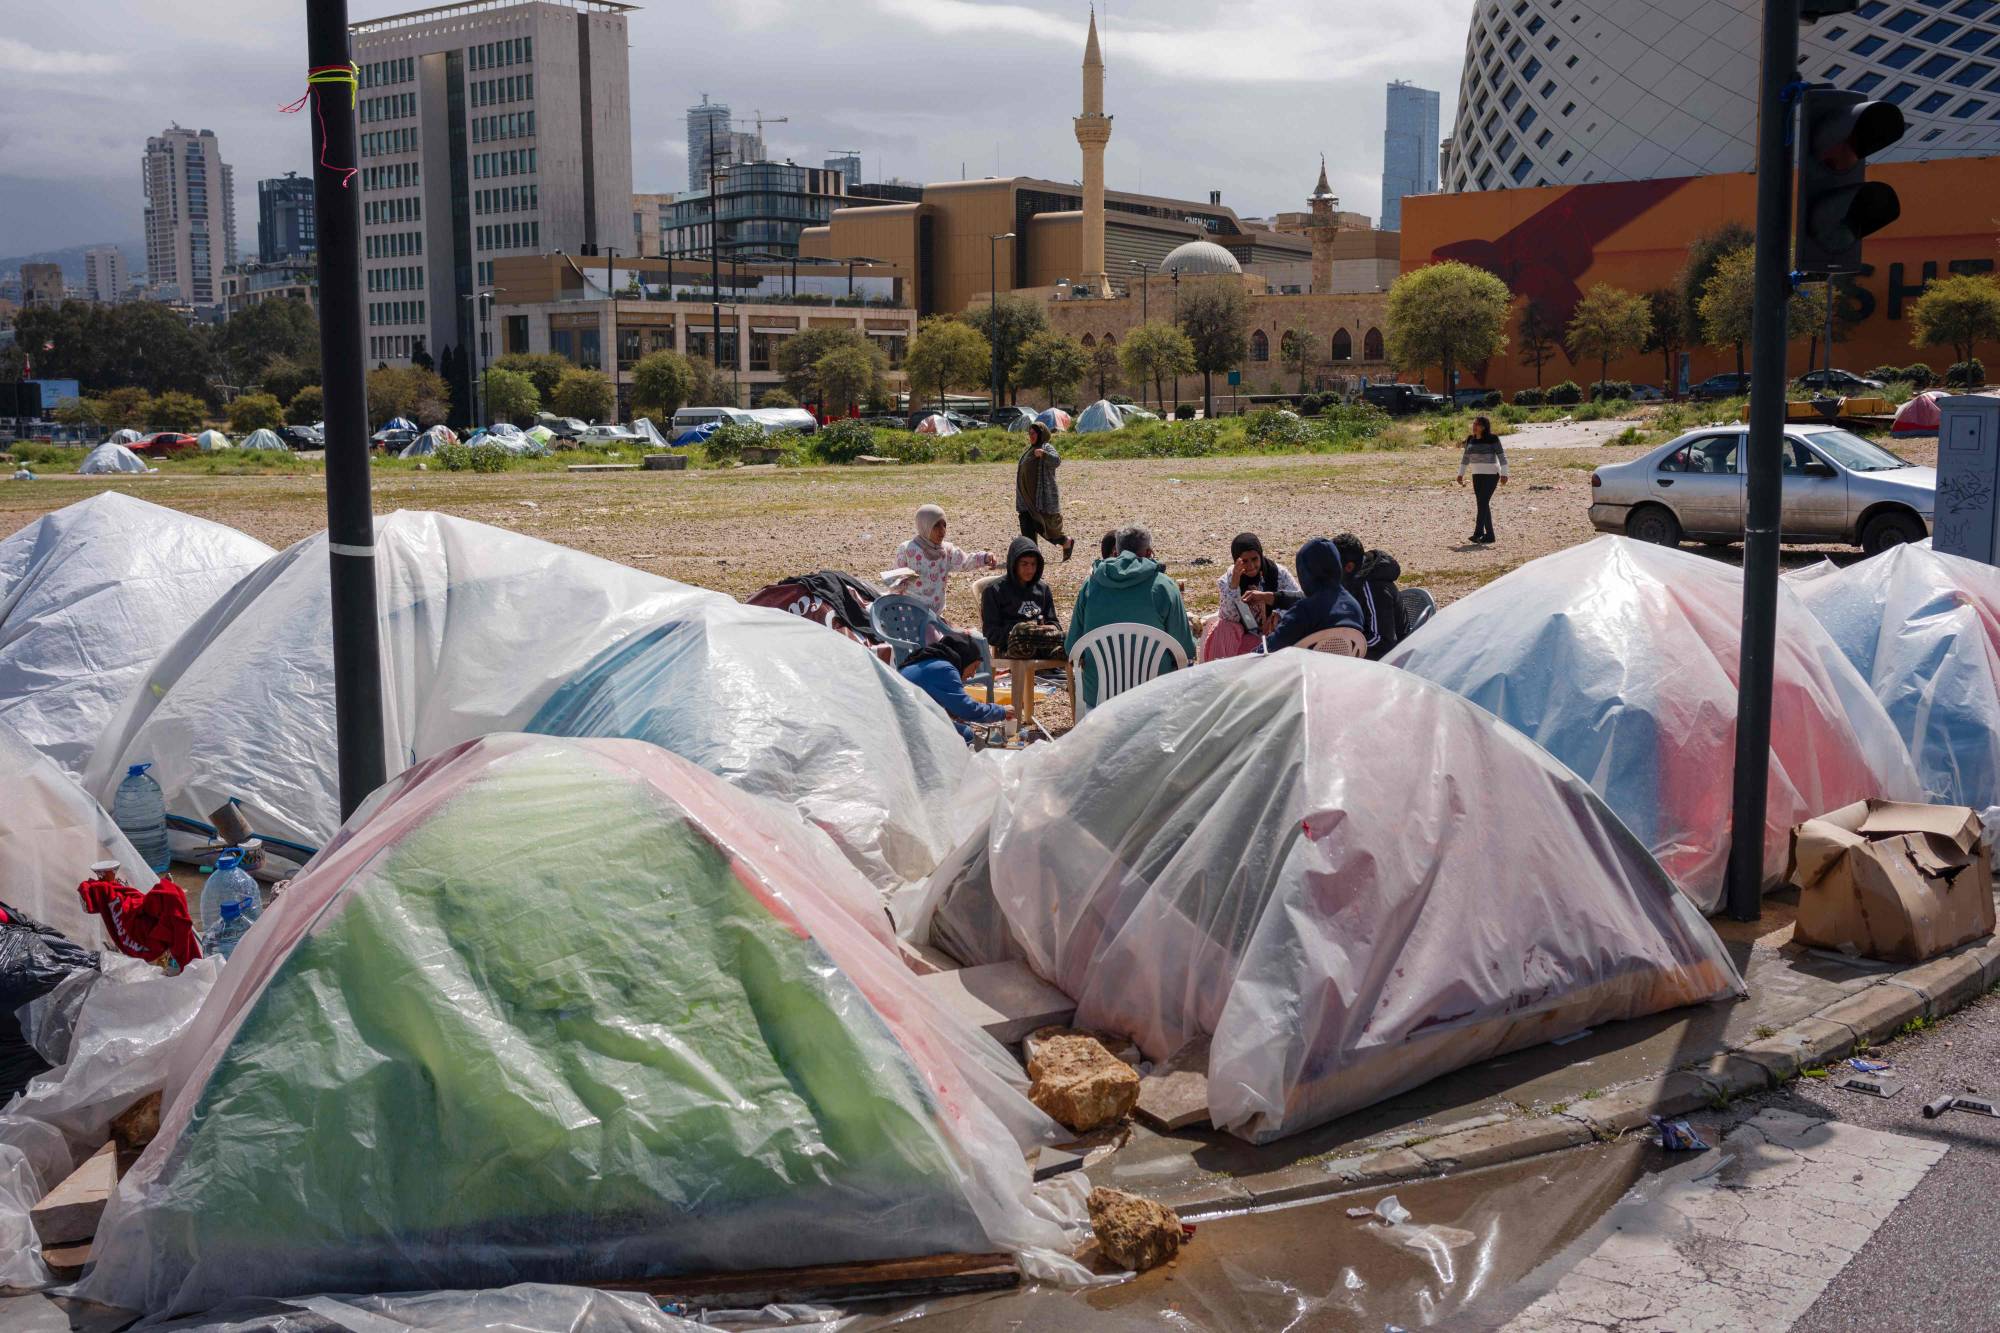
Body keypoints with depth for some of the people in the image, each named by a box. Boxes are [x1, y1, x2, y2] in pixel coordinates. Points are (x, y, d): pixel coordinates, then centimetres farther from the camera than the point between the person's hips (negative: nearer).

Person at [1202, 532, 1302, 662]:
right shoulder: (1228, 579, -6)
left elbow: (1300, 598, -18)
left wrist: (1266, 596, -33)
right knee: (1225, 631, -28)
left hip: (1271, 630, -1)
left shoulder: (1277, 572, -8)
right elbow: (1229, 617, -17)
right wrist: (1235, 580, -27)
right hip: (1241, 632, 1)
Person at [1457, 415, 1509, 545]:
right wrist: (1460, 474, 12)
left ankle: (1478, 534, -19)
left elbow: (1502, 456, -11)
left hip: (1491, 475, -6)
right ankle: (1489, 535, 11)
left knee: (1483, 503, -14)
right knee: (1483, 505, 6)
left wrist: (1504, 474, -16)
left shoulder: (1492, 439, -10)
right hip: (1477, 475, 6)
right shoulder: (1470, 440, 7)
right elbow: (1465, 458, 15)